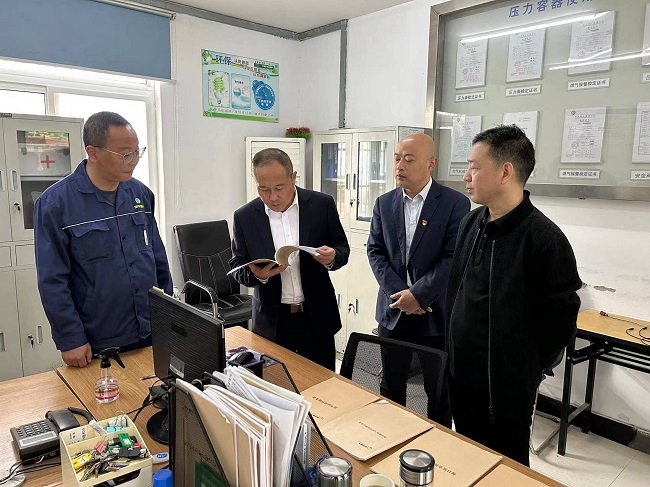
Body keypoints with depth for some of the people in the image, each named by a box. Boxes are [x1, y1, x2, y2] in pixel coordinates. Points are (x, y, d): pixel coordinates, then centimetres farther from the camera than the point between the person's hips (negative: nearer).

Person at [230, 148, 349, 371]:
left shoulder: (322, 204, -6)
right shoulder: (245, 216, -4)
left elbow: (342, 248, 2)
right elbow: (238, 267, 3)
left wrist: (332, 257, -20)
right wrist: (257, 274, -19)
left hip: (317, 317, 0)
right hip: (271, 321, 0)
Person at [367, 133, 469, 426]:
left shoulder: (455, 203, -9)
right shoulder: (384, 203, 5)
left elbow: (453, 258, -14)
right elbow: (375, 251, 1)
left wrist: (417, 294, -18)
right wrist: (399, 293, -11)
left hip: (436, 314, -3)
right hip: (393, 310, 4)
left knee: (439, 391, 13)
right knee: (391, 386, 17)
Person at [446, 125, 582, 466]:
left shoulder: (544, 239, -21)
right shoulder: (472, 222, 0)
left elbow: (560, 320, -14)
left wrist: (524, 367, -3)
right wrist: (455, 353, 11)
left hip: (506, 386, -6)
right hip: (460, 374, 6)